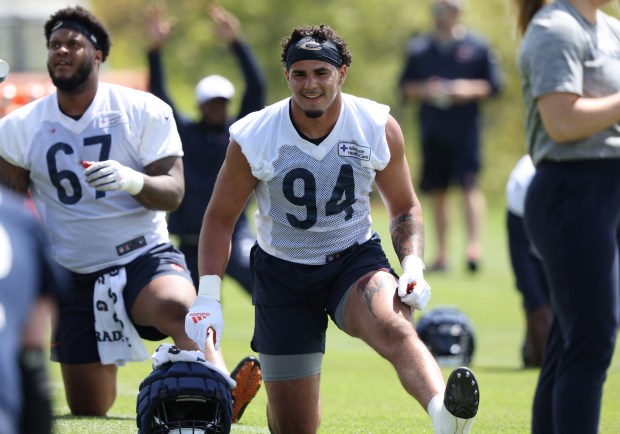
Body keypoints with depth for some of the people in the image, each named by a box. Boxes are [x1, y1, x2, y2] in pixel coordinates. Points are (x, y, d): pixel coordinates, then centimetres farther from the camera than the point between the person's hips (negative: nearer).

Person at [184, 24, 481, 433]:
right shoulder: (252, 138, -12)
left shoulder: (379, 128, -8)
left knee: (392, 327, -36)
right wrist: (208, 295, -10)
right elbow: (220, 218, 0)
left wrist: (413, 267, -10)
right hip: (282, 273, 0)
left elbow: (404, 206, 7)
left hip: (356, 261, 0)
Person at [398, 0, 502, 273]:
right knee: (437, 191, 7)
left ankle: (474, 245, -20)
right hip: (431, 130, 4)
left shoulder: (476, 46, 1)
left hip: (465, 130, -4)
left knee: (469, 185, -15)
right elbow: (405, 87, 14)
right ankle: (441, 255, 14)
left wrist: (470, 89, -14)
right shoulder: (419, 47, 11)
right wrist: (422, 90, -7)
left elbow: (494, 84, 3)